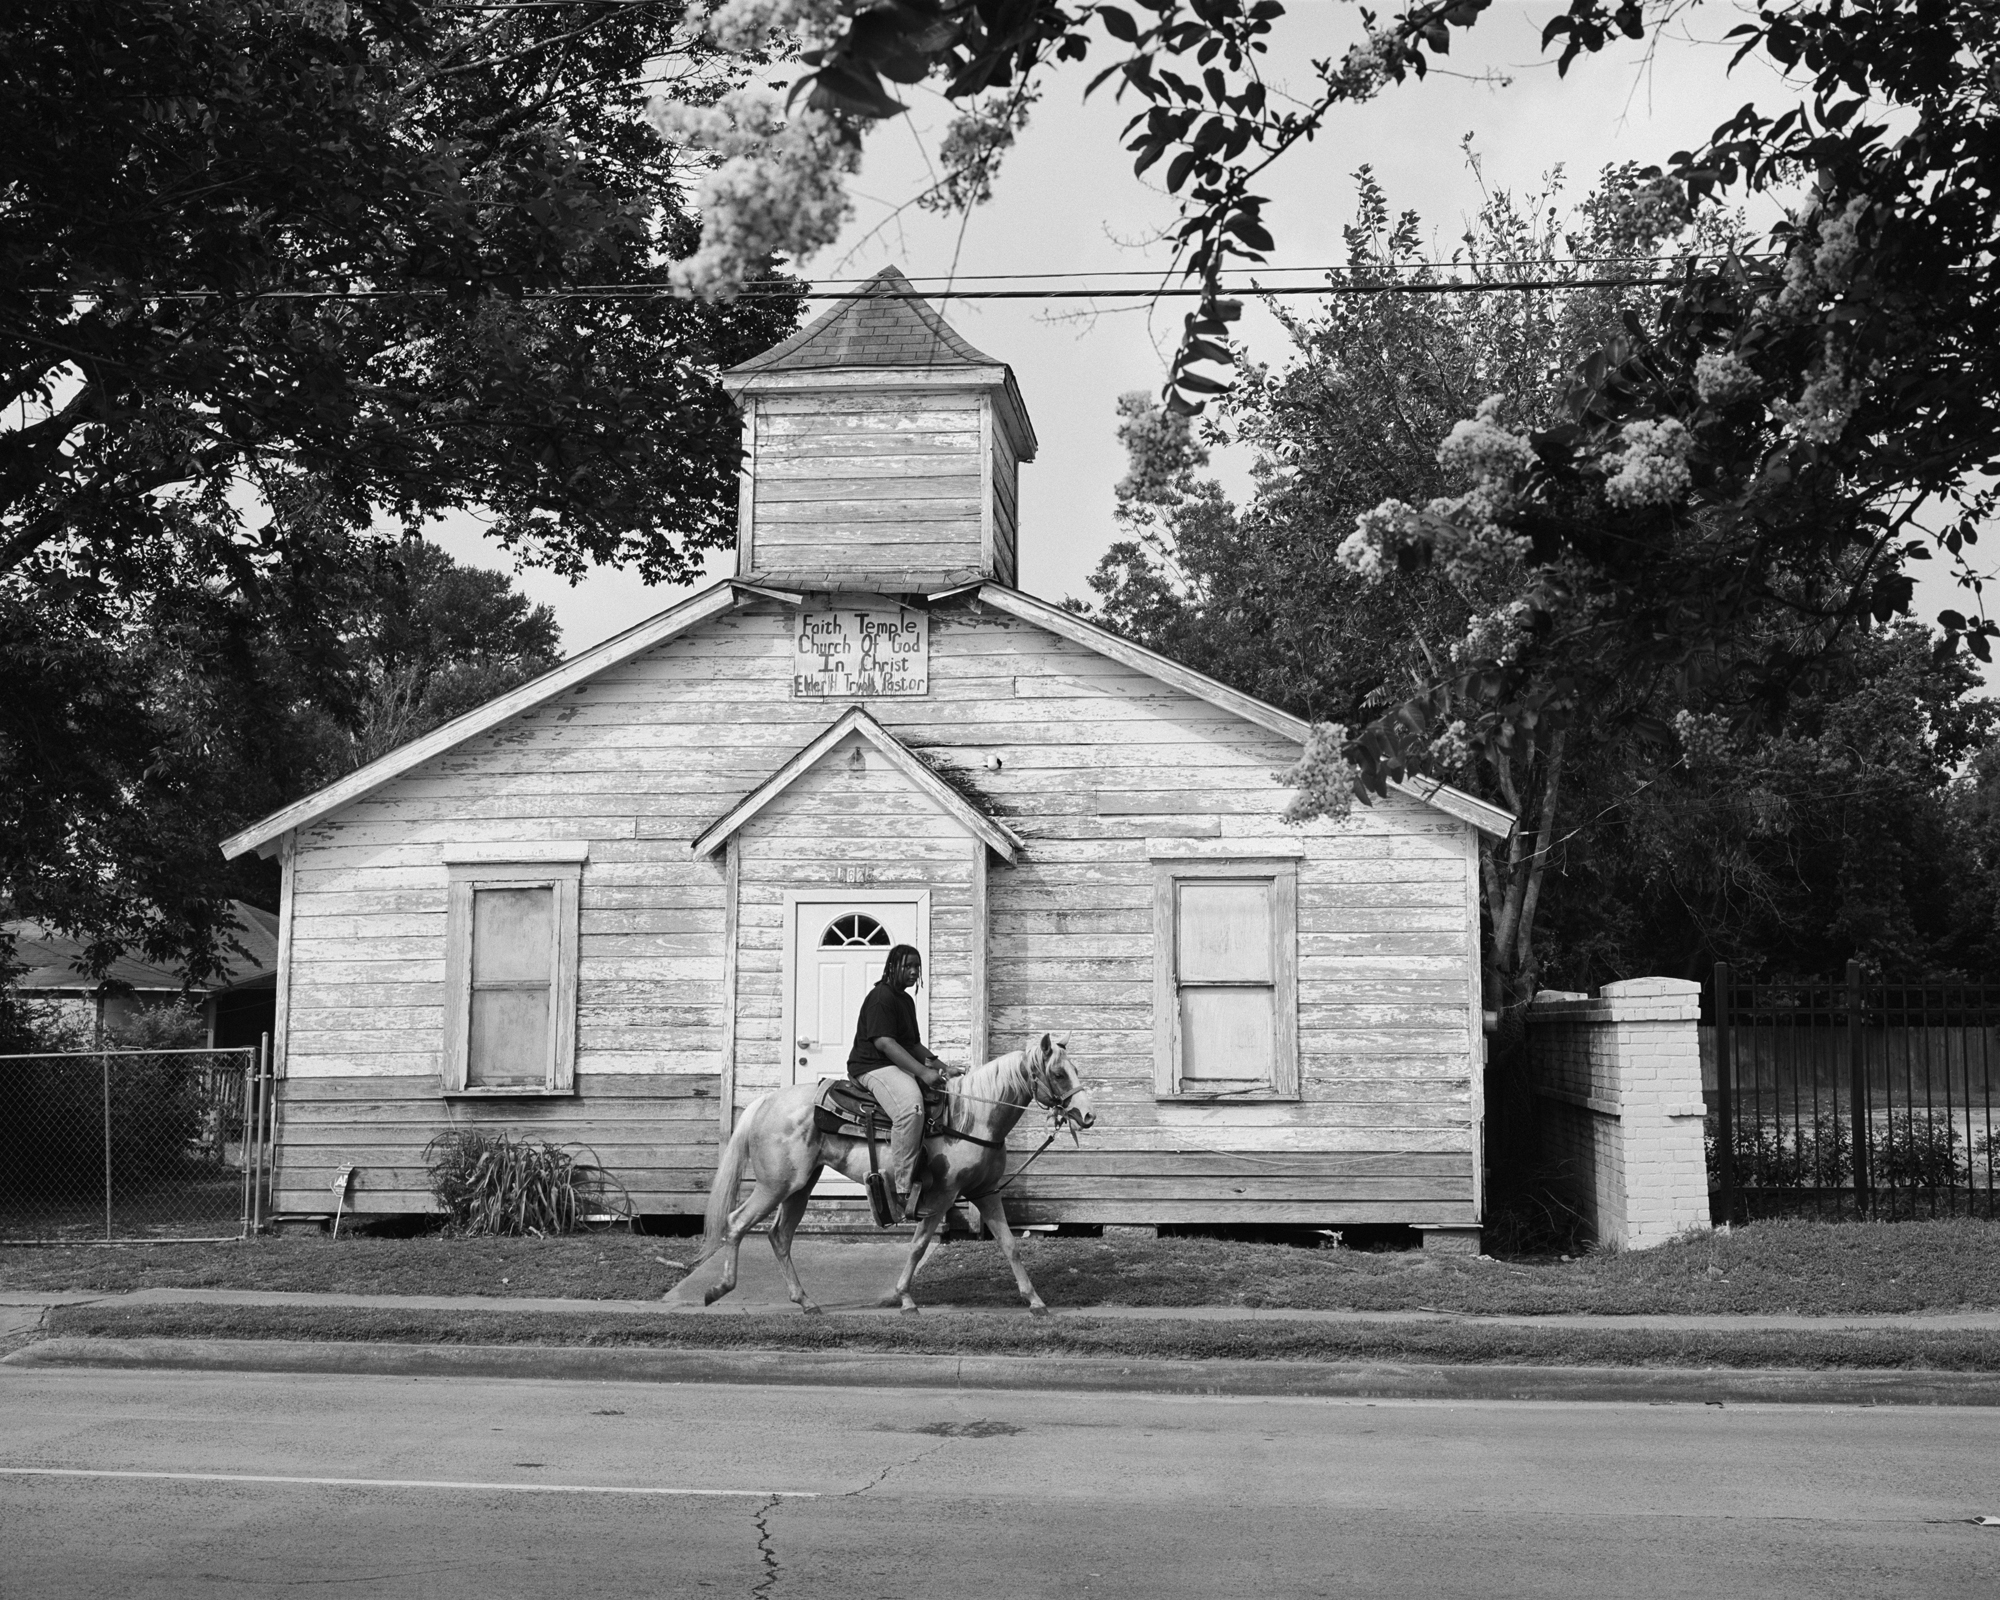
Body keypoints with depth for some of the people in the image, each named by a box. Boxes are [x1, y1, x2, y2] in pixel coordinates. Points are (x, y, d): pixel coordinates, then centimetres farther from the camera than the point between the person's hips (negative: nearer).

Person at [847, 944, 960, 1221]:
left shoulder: (906, 1000, 20)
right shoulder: (881, 997, -11)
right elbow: (883, 1042, -22)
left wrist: (942, 1068, 10)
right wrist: (923, 1072, -26)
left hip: (899, 1067, 11)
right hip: (872, 1066, -11)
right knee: (911, 1106, -36)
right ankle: (903, 1191, -36)